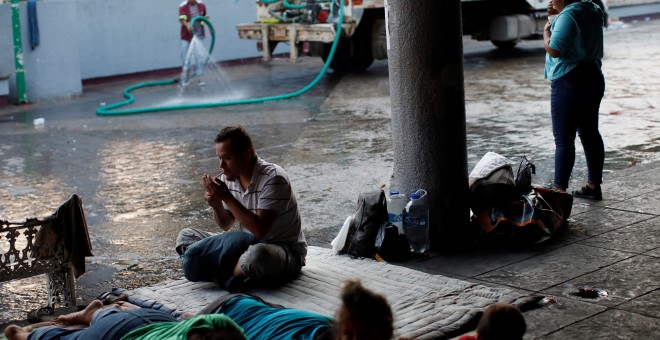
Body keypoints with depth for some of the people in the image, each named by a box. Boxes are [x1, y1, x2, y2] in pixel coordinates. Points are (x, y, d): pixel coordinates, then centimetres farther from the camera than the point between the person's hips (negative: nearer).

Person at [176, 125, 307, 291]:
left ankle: (221, 276, -13)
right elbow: (226, 225, 9)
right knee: (185, 236, 0)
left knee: (256, 255, -43)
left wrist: (227, 198, -29)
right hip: (247, 244, 7)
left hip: (287, 252, -7)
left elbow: (260, 230, -29)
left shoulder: (272, 178, -21)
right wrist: (216, 205, -12)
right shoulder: (228, 178, -2)